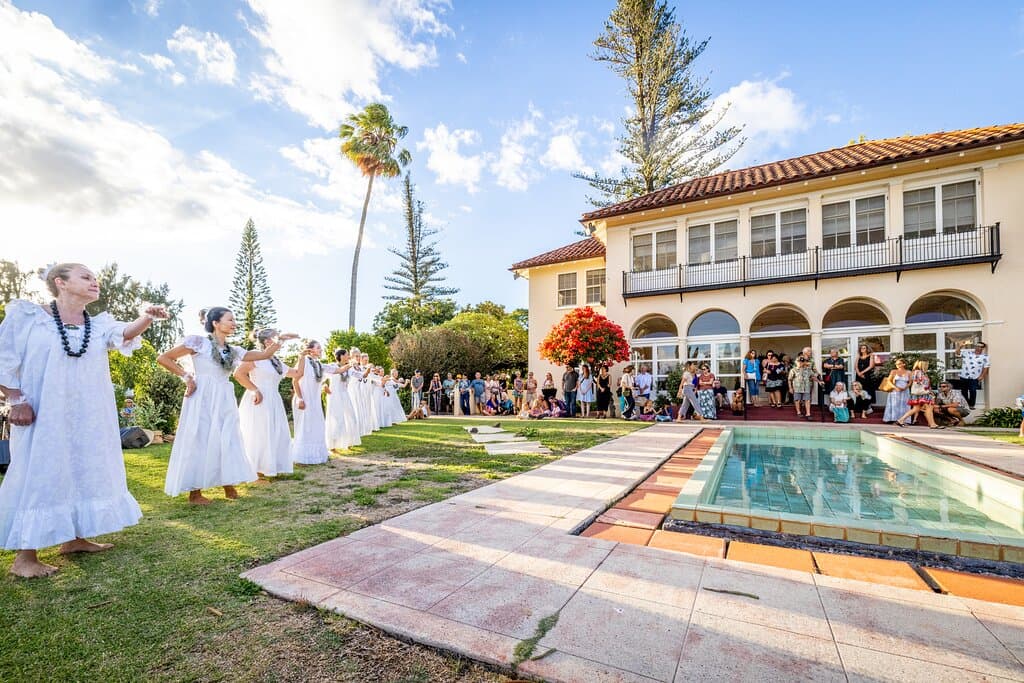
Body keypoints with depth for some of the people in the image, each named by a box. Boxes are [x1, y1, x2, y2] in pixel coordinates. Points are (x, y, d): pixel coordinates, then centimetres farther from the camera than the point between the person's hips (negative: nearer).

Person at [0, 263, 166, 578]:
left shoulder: (99, 324, 8)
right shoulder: (27, 314, -3)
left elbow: (123, 334, -10)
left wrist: (146, 319, -31)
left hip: (88, 416, 5)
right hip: (41, 414, -5)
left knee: (85, 470, 11)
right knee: (38, 473, -2)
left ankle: (73, 538, 26)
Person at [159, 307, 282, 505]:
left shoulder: (233, 351, 12)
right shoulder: (198, 342, -4)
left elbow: (264, 354, 5)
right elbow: (162, 358, -2)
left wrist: (280, 340, -10)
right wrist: (186, 376, -8)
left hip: (224, 401, 6)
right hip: (203, 399, -6)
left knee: (227, 442, 9)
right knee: (200, 442, 1)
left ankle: (229, 487, 22)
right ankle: (194, 493, 12)